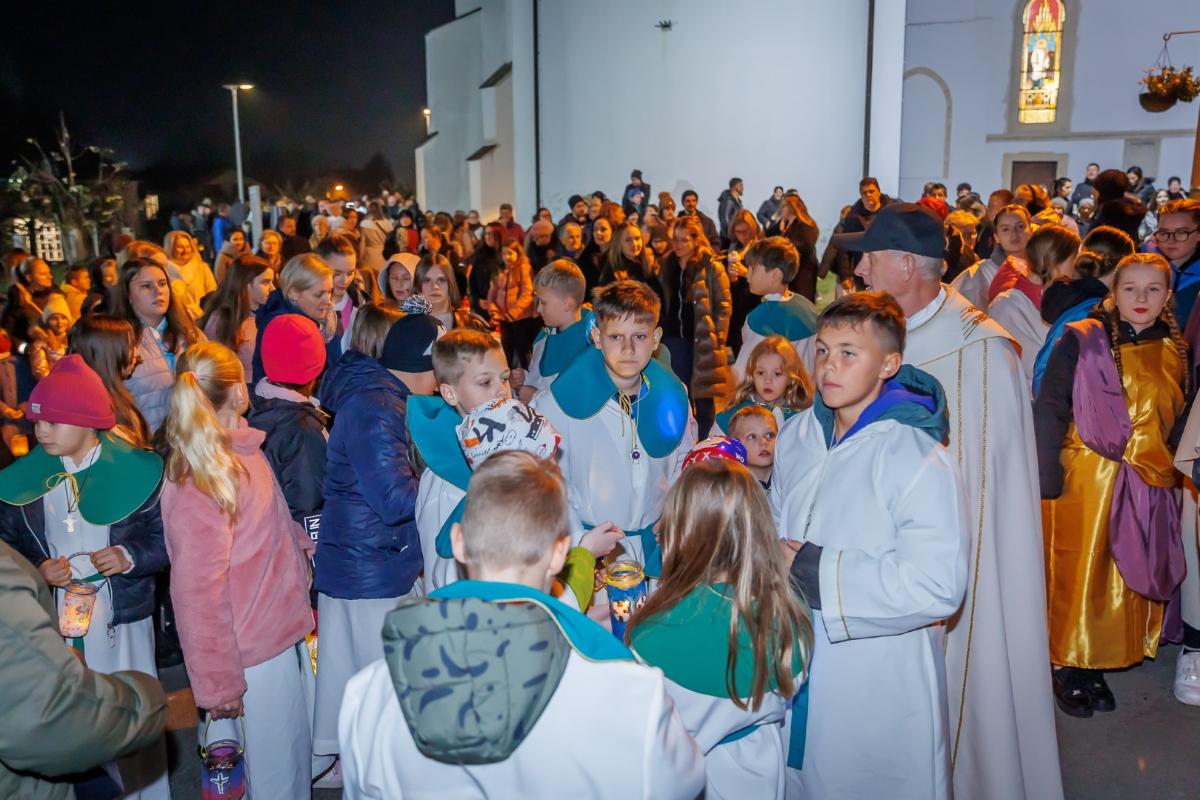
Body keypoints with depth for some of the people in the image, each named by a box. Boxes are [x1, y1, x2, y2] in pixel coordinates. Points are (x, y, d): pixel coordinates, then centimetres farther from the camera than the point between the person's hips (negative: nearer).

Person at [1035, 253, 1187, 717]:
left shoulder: (1175, 351, 7)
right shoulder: (1082, 341, -9)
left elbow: (1177, 420, 15)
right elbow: (1049, 411, -11)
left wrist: (1173, 474, 11)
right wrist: (1048, 483, -14)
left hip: (1148, 486, 5)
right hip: (1085, 480, -5)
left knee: (1126, 579, 12)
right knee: (1078, 577, 3)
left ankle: (1095, 665, 27)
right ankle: (1066, 667, 19)